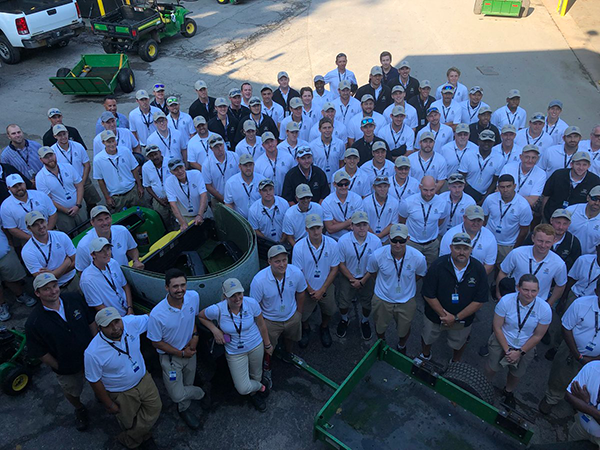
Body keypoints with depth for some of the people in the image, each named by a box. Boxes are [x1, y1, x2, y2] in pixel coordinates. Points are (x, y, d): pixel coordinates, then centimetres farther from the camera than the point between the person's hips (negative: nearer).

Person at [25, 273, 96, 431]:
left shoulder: (75, 299, -20)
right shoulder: (34, 323, -28)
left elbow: (91, 322, -6)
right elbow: (41, 353, -17)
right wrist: (59, 368, -10)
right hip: (67, 368, -2)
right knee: (72, 392, 28)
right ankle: (79, 410, 61)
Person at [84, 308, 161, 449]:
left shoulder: (130, 322, -23)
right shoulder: (92, 353, -31)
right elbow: (95, 382, -18)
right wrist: (109, 405, -9)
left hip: (143, 379, 4)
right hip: (122, 394, -4)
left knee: (155, 408, 15)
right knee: (130, 424, 18)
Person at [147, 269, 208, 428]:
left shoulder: (194, 297, -19)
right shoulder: (157, 315, -32)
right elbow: (156, 342, -16)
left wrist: (195, 335, -9)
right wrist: (181, 353, -13)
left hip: (189, 350, 4)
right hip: (170, 356, -4)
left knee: (188, 384, 23)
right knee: (178, 395, -5)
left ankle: (184, 409, 55)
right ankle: (200, 393, 30)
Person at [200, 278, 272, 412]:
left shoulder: (251, 303, -25)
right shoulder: (217, 310, -29)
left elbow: (261, 324, -8)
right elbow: (201, 316, -5)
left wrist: (267, 344, 4)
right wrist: (215, 330, -20)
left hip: (256, 346, 1)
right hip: (235, 353, -1)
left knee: (256, 375, 25)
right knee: (243, 389, 0)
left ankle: (253, 394, 62)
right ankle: (260, 387, 38)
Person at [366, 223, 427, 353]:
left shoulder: (418, 257, -26)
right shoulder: (377, 255, -26)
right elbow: (372, 272, -3)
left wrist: (405, 284, 4)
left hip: (406, 301, 0)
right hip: (382, 300, 0)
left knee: (404, 330, 24)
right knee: (379, 327, 25)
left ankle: (401, 347, 60)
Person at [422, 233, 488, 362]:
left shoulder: (479, 269, -19)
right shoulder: (437, 265, -23)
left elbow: (479, 301, -15)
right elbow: (429, 295, -18)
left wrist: (456, 318, -18)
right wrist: (444, 315, -18)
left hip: (463, 320, 1)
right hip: (435, 315, -1)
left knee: (459, 343, 26)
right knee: (427, 338, 24)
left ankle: (455, 363, 58)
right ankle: (425, 356, 57)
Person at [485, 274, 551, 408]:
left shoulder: (545, 309, -23)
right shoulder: (506, 301, -26)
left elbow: (538, 336, -11)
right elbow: (497, 328, -15)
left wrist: (520, 352, -13)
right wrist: (507, 350, -16)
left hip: (525, 347, 2)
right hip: (502, 341, -1)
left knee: (516, 374, 20)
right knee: (492, 368, 9)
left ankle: (508, 392, 53)